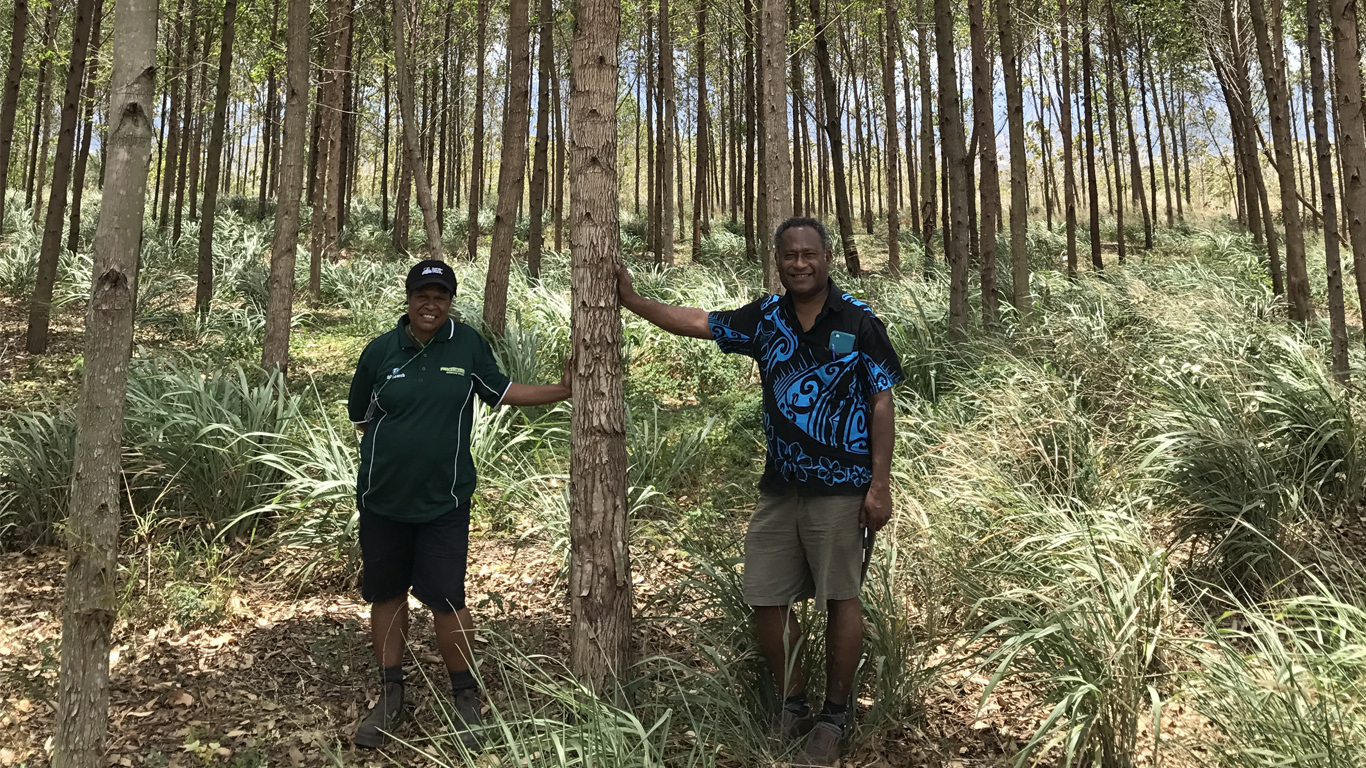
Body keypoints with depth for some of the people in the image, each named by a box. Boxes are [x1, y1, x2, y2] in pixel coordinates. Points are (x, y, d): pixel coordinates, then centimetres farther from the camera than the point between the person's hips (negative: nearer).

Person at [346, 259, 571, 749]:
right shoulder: (381, 350, -2)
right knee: (386, 595, 13)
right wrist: (391, 448, 2)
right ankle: (391, 698, 30)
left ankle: (466, 698, 21)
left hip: (443, 502, -2)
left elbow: (500, 392, 8)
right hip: (383, 500, 2)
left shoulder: (468, 345, -4)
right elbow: (359, 416, 10)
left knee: (446, 600, 1)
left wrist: (561, 390, 1)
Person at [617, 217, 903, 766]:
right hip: (779, 488, 5)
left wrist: (880, 483, -9)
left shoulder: (858, 321, -6)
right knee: (766, 599, 8)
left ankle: (833, 717, 21)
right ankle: (792, 707, 28)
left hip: (840, 489, -4)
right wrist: (633, 299, 2)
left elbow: (881, 402, -5)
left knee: (840, 600, 4)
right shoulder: (766, 319, 5)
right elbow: (696, 323, 8)